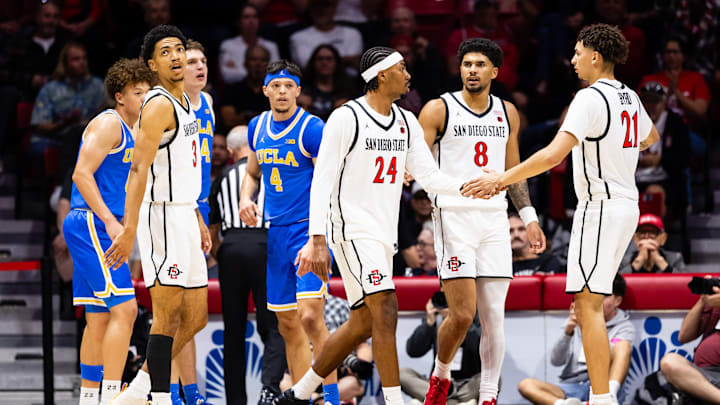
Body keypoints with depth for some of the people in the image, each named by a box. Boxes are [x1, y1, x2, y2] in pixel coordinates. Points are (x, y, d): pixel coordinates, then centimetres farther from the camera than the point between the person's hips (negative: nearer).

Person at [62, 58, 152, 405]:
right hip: (91, 222, -10)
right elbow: (82, 174, -18)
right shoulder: (109, 124, -9)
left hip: (98, 226, 10)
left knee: (99, 317, 11)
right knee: (123, 308, -16)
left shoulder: (129, 131, 21)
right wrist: (109, 221, -22)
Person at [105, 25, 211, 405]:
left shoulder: (184, 103, 16)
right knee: (167, 313, -8)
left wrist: (198, 220, 25)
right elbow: (139, 169, -23)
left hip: (184, 218, 9)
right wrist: (129, 230, -30)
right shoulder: (159, 106, -14)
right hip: (163, 217, -9)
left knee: (195, 317, 10)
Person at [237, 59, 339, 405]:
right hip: (276, 233, 7)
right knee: (288, 324, 10)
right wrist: (246, 199, 5)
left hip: (309, 231, -7)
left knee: (311, 316, -18)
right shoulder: (257, 128, 10)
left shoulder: (312, 130, -10)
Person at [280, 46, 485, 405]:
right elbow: (322, 182, -12)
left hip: (383, 235, 8)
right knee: (386, 309, -19)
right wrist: (317, 240, -18)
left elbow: (429, 177, 9)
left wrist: (468, 186, -10)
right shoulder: (346, 118, -10)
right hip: (353, 230, -8)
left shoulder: (407, 123, 11)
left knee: (361, 325, 11)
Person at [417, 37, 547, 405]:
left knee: (494, 316, 1)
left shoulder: (507, 113, 13)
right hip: (453, 215, -5)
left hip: (494, 218, 5)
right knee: (463, 313, -12)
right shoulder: (439, 110, -1)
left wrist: (529, 217, 16)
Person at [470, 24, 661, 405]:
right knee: (586, 304, 14)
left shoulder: (590, 98, -16)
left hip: (600, 208, -9)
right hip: (626, 203, 9)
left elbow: (554, 154, -25)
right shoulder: (630, 98, 11)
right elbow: (650, 138, 34)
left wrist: (502, 179, -19)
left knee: (588, 304, -9)